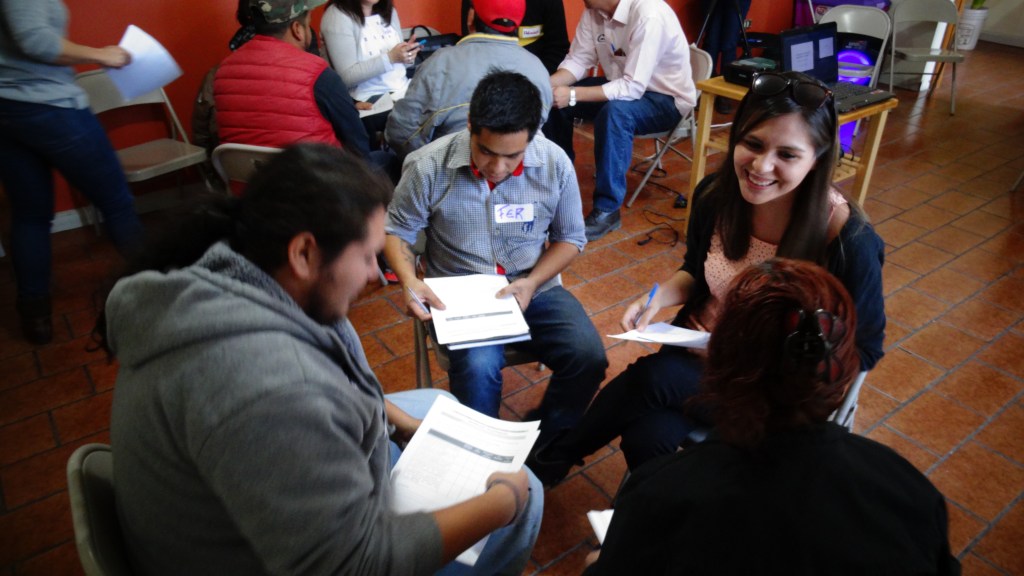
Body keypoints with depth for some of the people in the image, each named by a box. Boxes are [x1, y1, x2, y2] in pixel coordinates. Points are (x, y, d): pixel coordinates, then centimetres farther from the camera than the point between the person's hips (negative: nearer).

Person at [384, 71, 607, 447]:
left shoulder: (554, 163, -7)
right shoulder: (428, 166, -13)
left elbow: (570, 238, 5)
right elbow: (396, 232, 1)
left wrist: (532, 282, -12)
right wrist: (409, 280, -19)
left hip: (535, 290, 3)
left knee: (588, 357, -19)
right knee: (478, 368, -31)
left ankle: (544, 446, 9)